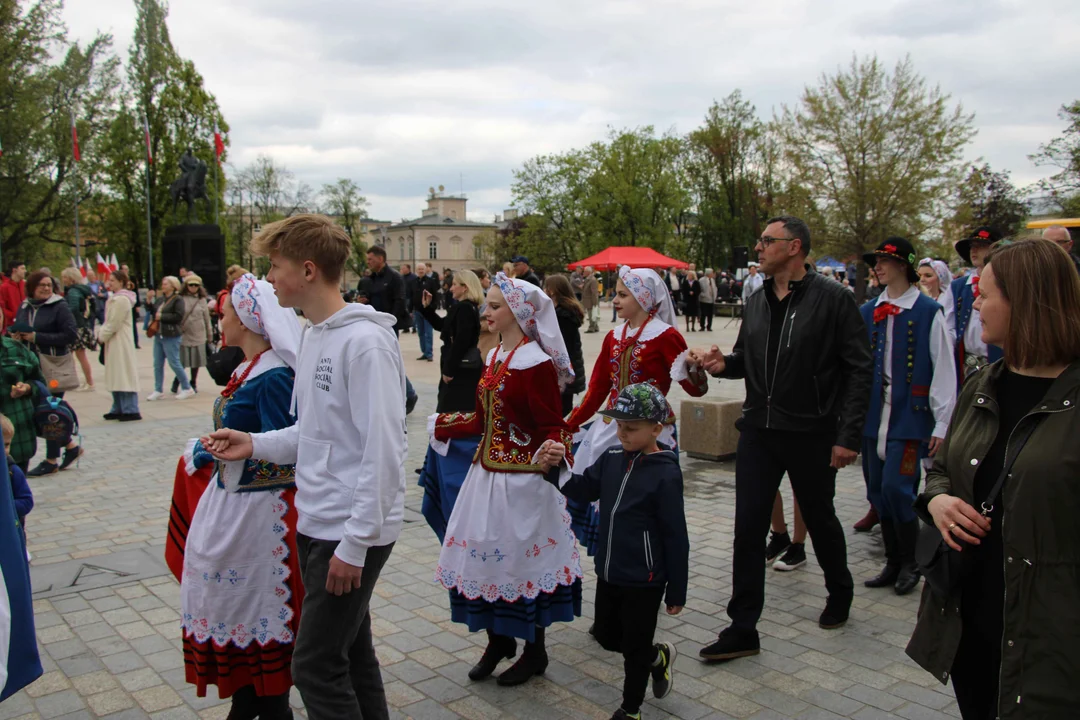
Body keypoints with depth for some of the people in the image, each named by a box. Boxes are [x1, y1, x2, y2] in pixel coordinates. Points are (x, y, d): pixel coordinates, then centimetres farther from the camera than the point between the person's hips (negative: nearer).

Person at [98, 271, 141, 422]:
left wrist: (102, 336, -7)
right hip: (114, 342, 10)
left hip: (120, 342, -10)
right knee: (116, 376, 12)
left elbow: (114, 323, -17)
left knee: (124, 375, -8)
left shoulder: (122, 299, -15)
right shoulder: (115, 298, 16)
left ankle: (131, 410, -5)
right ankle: (119, 409, 18)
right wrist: (101, 333, 6)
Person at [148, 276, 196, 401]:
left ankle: (187, 389, 6)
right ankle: (158, 391, 16)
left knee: (174, 363, -5)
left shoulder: (178, 300, -8)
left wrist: (162, 316, -15)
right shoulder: (160, 300, 15)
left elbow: (178, 316, -19)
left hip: (171, 336, -8)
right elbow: (153, 312, 20)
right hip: (158, 335, 8)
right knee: (157, 364, 9)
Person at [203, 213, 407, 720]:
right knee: (350, 653, 19)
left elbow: (382, 449, -22)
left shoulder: (365, 341, -19)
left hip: (352, 532, -9)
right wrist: (256, 444, 2)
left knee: (315, 665, -1)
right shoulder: (313, 336, 10)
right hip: (315, 524, 9)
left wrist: (354, 544, -21)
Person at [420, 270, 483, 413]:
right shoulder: (465, 307, 15)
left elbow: (461, 342, -24)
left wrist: (448, 369, -22)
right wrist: (427, 307, 13)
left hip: (461, 369, -10)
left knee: (452, 411, -8)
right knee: (464, 412, 14)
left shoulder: (464, 308, -17)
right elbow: (441, 325, 24)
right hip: (463, 367, 10)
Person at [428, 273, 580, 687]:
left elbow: (552, 428, -18)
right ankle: (499, 640, 33)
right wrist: (443, 426, 25)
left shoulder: (536, 363, -16)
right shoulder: (494, 357, 8)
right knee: (485, 555, 13)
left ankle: (535, 651, 24)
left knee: (522, 557, 4)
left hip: (522, 479, -8)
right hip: (487, 473, 8)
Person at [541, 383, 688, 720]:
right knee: (607, 636, 22)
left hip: (643, 581, -7)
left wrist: (676, 592, -11)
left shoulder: (666, 474, -19)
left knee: (635, 648, 11)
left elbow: (676, 537, -15)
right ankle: (658, 657, 48)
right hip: (608, 572, 7)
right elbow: (583, 489, 8)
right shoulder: (612, 459, -2)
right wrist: (556, 468, -13)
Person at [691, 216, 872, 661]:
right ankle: (742, 630, 10)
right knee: (748, 528, 2)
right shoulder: (756, 302, 9)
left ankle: (840, 595, 44)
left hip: (812, 435, -5)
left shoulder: (832, 299, -10)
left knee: (820, 520, 15)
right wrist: (723, 364, -5)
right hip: (758, 432, 5)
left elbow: (859, 369, -11)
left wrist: (849, 435, -15)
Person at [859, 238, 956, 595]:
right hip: (873, 415, 5)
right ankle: (893, 562, 24)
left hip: (909, 417, -5)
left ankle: (910, 564, 12)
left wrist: (942, 422, -7)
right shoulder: (867, 313, 9)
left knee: (896, 489, -9)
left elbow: (944, 369, -5)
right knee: (878, 492, 9)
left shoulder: (929, 312, -5)